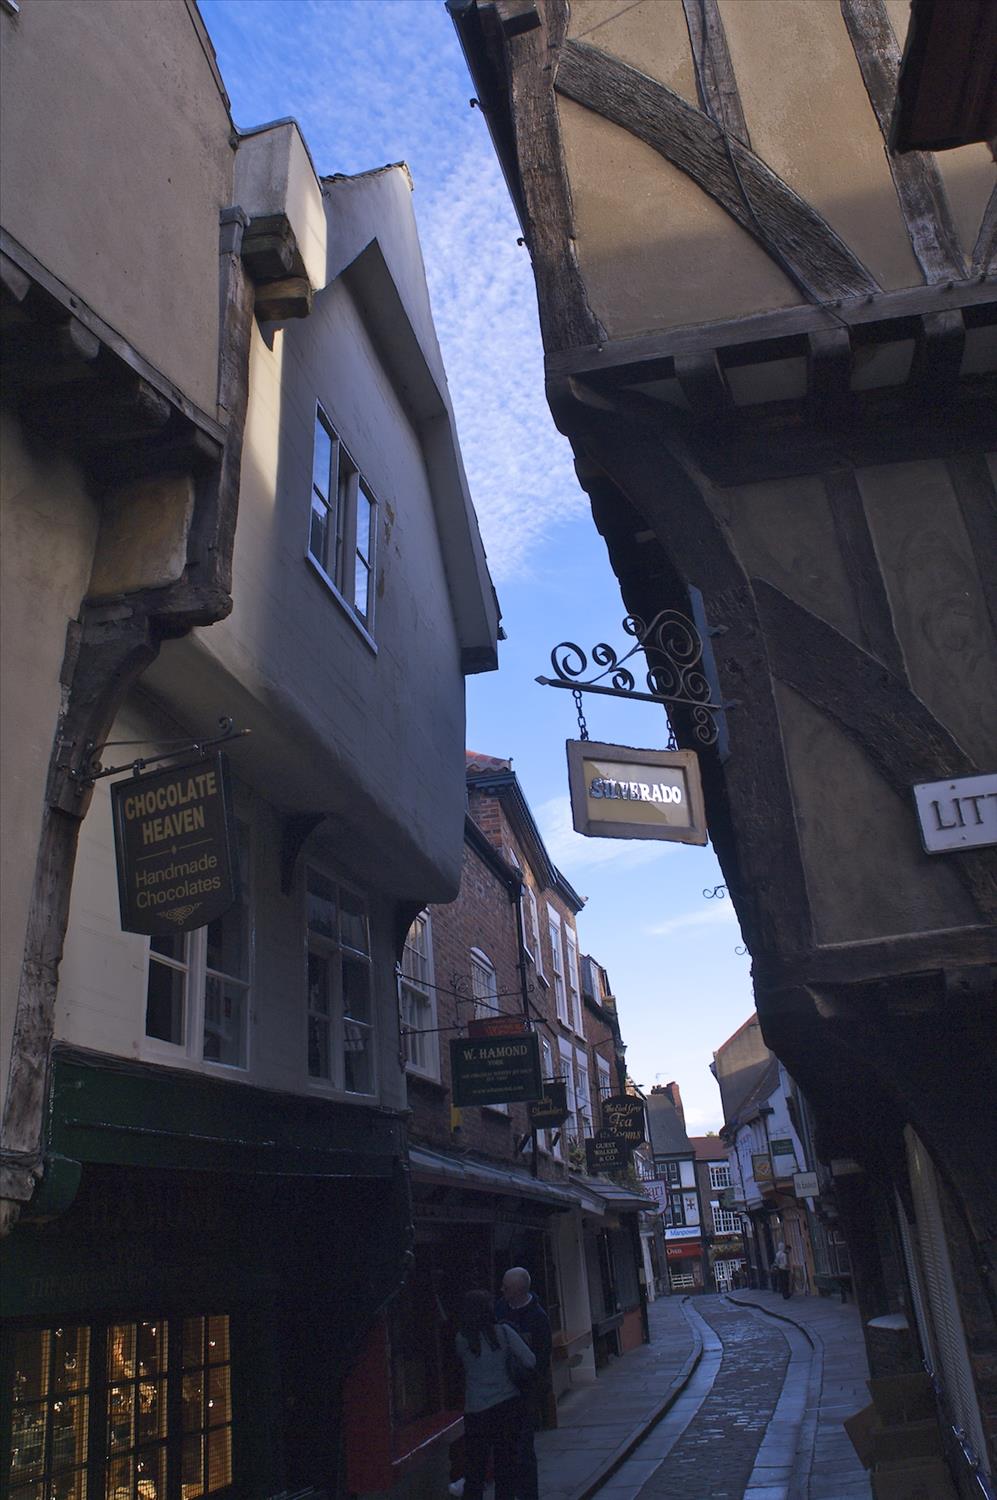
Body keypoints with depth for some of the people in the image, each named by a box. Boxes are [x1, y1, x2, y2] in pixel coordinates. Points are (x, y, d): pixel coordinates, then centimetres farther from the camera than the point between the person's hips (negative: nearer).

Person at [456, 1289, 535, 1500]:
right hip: (509, 1405, 1)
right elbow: (530, 1362, -7)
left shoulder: (461, 1340, -5)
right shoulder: (503, 1332, -6)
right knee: (506, 1468, 13)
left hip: (476, 1413, 0)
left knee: (474, 1472, 10)